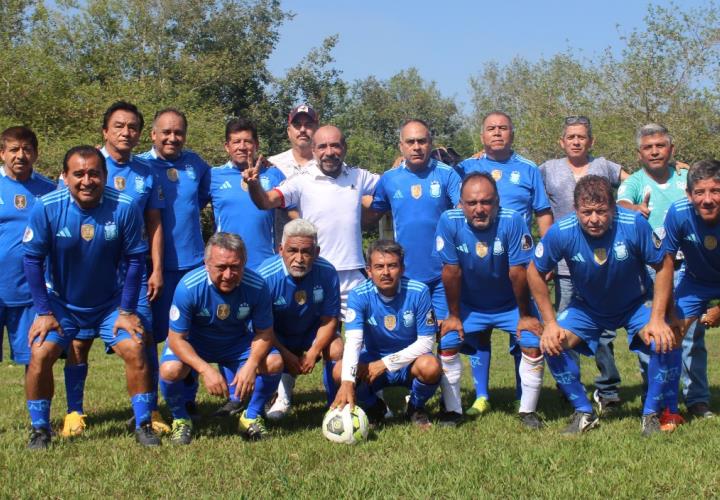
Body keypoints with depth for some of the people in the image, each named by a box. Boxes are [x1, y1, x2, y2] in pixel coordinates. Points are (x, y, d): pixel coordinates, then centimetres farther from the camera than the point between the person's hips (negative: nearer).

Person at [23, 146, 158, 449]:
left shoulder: (124, 207, -20)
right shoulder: (47, 207, -20)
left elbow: (135, 259, -10)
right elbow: (32, 259, -10)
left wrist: (127, 311, -8)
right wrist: (44, 312, -10)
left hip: (111, 303, 0)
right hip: (61, 302, 0)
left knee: (135, 350, -12)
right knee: (40, 355, -14)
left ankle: (143, 425, 6)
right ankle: (39, 430, 6)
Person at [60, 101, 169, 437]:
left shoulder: (145, 174, 8)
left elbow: (154, 225, 11)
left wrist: (157, 269, 3)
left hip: (132, 270, 2)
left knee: (145, 338, -2)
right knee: (79, 342, 2)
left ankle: (151, 411, 8)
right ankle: (74, 413, 13)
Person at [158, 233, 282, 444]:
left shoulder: (257, 286, -26)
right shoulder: (188, 287, -31)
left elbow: (264, 333, -13)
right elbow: (177, 338, -23)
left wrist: (251, 365, -32)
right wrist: (205, 369, -38)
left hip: (237, 343, 2)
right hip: (193, 341, -2)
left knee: (274, 362, -23)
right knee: (170, 369, -32)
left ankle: (252, 416, 4)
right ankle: (180, 420, 0)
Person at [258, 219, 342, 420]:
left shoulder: (327, 273, -22)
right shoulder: (267, 276, -28)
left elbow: (329, 319, -12)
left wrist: (313, 353, -25)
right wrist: (287, 356, -21)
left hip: (312, 332, 1)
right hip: (277, 337, -1)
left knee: (336, 350, -25)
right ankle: (283, 393, 6)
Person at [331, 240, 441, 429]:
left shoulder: (419, 292, -17)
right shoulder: (359, 295, -16)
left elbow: (426, 341, -14)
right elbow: (353, 341, -28)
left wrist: (385, 363, -21)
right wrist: (347, 382, -46)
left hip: (408, 363, -1)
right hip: (372, 362, 1)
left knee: (430, 366, -34)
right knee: (340, 370, -28)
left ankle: (416, 407, 2)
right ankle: (373, 407, 5)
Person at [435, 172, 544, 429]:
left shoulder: (512, 221, -30)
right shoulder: (449, 222, -25)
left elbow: (518, 272, -23)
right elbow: (451, 271, -16)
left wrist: (525, 316, -14)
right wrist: (454, 315, -8)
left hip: (511, 304, -1)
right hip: (469, 305, 2)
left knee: (533, 344, -15)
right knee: (447, 343, -11)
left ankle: (528, 411, 4)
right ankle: (453, 410, 6)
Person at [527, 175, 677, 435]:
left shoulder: (635, 224, -30)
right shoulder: (560, 232, -27)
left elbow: (663, 267, -17)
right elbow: (535, 272, -10)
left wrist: (657, 319, -23)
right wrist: (550, 323, -13)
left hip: (635, 306, -1)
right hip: (586, 308, 1)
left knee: (665, 343, -26)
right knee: (551, 343, -20)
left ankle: (651, 414, -2)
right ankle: (584, 413, 1)